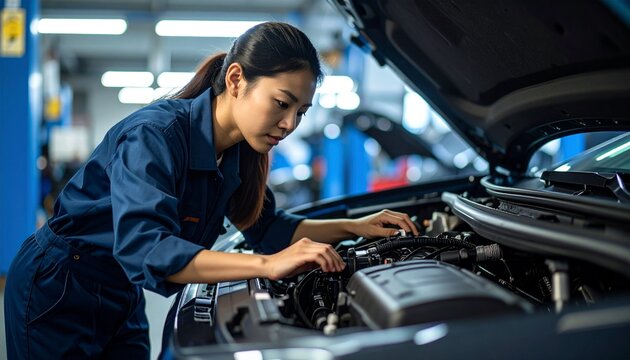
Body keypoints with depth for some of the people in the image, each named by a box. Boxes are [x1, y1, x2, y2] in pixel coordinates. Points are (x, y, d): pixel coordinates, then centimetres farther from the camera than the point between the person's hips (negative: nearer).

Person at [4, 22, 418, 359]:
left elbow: (266, 227, 9)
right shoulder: (155, 134, -30)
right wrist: (267, 265, -50)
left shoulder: (241, 151, -5)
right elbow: (144, 248, -42)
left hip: (123, 299, 7)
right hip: (56, 292, -7)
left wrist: (353, 227, -2)